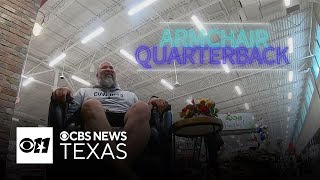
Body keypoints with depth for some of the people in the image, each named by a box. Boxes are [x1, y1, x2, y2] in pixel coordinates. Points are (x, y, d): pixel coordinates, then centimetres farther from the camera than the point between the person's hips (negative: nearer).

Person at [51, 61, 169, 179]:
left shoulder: (130, 95, 37)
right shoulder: (85, 91, 34)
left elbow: (142, 111, 24)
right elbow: (67, 109, 18)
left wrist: (153, 102, 2)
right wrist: (61, 93, -4)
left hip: (128, 125, 1)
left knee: (141, 107, -32)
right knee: (91, 104, -35)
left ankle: (119, 168, -38)